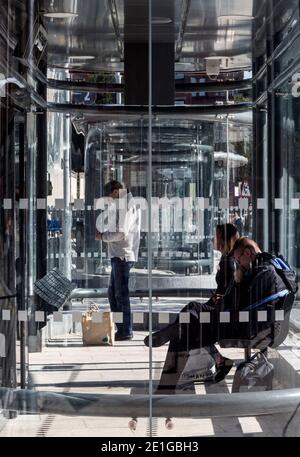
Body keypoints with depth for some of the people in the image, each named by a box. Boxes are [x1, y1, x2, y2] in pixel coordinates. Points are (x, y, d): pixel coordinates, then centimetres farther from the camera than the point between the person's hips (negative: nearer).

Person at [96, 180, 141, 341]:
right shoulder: (122, 206, 18)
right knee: (113, 293, 14)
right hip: (118, 255, 10)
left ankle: (126, 331, 0)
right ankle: (121, 329, 18)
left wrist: (103, 236, -7)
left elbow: (121, 233, -20)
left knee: (121, 294, -5)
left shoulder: (127, 207, -14)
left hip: (123, 255, -10)